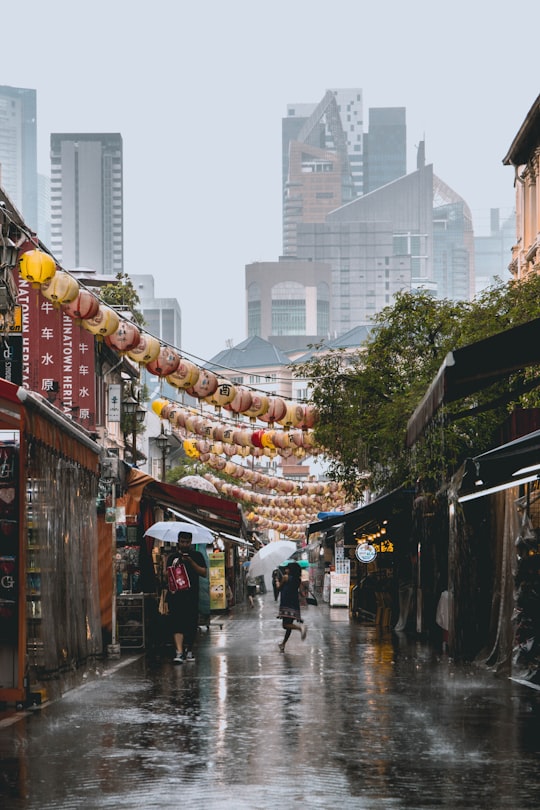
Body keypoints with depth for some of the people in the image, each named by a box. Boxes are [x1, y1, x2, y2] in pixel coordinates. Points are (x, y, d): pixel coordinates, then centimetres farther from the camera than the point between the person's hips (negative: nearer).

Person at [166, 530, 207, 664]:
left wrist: (191, 562, -11)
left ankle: (188, 650, 25)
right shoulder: (172, 557, 10)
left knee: (191, 624, 7)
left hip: (192, 595, 1)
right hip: (176, 594, -1)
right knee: (177, 623, -12)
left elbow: (204, 573, -1)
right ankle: (179, 652, -20)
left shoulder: (197, 556, 9)